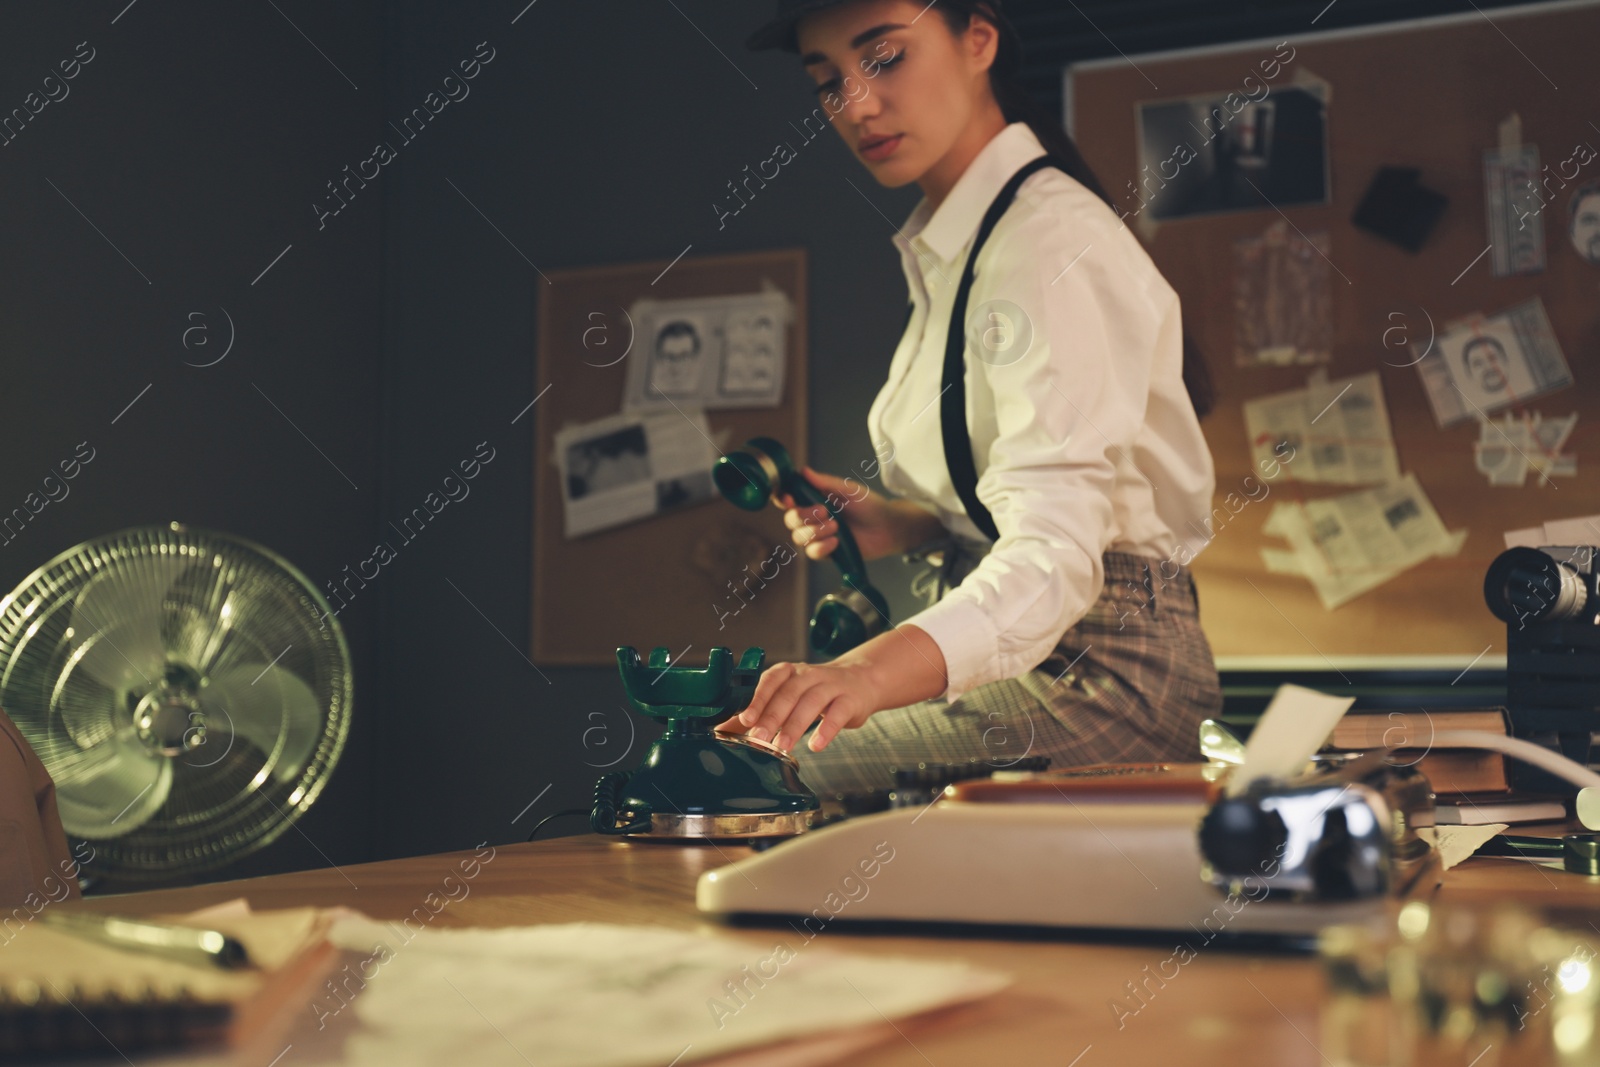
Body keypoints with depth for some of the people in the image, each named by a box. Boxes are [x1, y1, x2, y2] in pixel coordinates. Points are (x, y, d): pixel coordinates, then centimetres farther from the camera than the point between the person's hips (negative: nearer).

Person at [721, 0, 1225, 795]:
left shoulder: (1051, 242, -17)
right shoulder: (946, 249, 13)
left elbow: (1056, 550, -31)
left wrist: (872, 670, -47)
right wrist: (903, 526, 2)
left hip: (1098, 675, -9)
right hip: (1010, 662, 9)